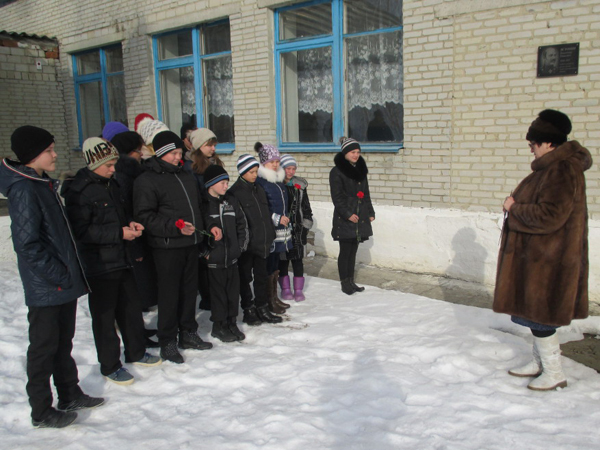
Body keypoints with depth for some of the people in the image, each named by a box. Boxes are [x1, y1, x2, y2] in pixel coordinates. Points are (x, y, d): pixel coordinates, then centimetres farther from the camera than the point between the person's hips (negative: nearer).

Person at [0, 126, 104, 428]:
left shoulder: (44, 184, 12)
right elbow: (27, 243, -22)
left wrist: (71, 270, 14)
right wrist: (59, 275, -19)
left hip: (64, 282, 9)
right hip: (45, 288, -9)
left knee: (63, 343, 20)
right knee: (44, 347, 5)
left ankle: (70, 395, 35)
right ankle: (41, 412, 21)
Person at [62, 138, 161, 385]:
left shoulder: (111, 184, 10)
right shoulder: (78, 191, -15)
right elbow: (81, 231, -22)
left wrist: (130, 223, 2)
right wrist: (119, 232, -23)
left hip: (121, 260, 8)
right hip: (98, 265, -8)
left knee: (131, 307, 17)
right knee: (104, 316, 5)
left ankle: (136, 352, 35)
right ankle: (110, 365, 20)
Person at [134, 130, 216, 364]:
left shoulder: (185, 176, 16)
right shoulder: (147, 180, -8)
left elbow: (197, 206, 25)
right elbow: (145, 216, -15)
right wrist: (175, 228, -22)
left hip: (191, 243, 7)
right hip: (167, 247, -7)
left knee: (189, 290, 15)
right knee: (169, 294, 0)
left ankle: (188, 333, 29)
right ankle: (167, 342, 14)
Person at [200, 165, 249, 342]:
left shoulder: (231, 201, 9)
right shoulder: (202, 203, -9)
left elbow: (242, 225, 15)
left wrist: (241, 246, 8)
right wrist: (205, 253, -11)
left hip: (232, 257, 5)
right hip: (213, 259, -5)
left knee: (233, 291, 11)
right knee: (218, 293, 5)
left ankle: (232, 323, 26)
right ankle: (219, 326, 20)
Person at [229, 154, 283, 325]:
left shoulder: (259, 189, 12)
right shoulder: (235, 192, -10)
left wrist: (270, 237, 14)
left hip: (262, 242, 7)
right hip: (247, 244, -6)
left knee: (262, 276, 13)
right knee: (245, 278, 6)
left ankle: (262, 309, 24)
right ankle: (249, 311, 17)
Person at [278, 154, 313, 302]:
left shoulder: (300, 185, 8)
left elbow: (306, 207, 12)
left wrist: (306, 226, 8)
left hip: (298, 228, 3)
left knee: (298, 259, 6)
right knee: (283, 260, 7)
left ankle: (298, 290, 15)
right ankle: (285, 289, 19)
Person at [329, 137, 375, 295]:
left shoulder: (360, 170, 15)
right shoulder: (337, 171, -7)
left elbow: (366, 193, 20)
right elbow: (337, 196, -12)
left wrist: (370, 212, 15)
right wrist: (348, 214, -18)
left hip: (360, 217, 7)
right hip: (344, 219, -6)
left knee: (353, 251, 12)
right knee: (345, 251, -1)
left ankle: (351, 281, 20)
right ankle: (345, 283, 10)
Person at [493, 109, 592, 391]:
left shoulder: (563, 171, -21)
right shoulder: (551, 167, 13)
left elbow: (549, 215, -28)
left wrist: (514, 209, -15)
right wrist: (516, 205, 2)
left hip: (547, 259, -11)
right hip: (537, 254, 11)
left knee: (539, 314, -1)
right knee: (534, 311, 18)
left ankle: (554, 373, 13)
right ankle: (539, 362, 32)